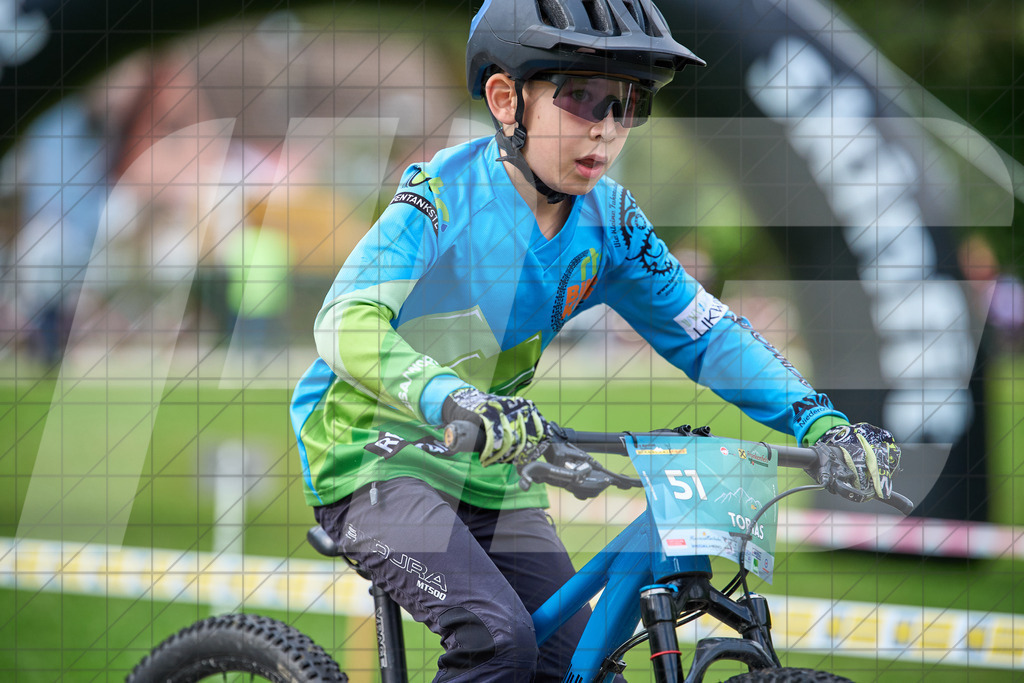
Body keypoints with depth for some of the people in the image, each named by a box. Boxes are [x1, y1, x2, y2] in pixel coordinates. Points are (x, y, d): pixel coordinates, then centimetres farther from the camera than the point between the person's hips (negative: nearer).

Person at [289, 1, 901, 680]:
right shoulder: (447, 191, -20)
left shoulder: (608, 222, -3)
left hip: (490, 473, 6)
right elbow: (347, 324, -33)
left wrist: (822, 422, -16)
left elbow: (706, 331, 0)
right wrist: (455, 402, -52)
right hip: (377, 460, -6)